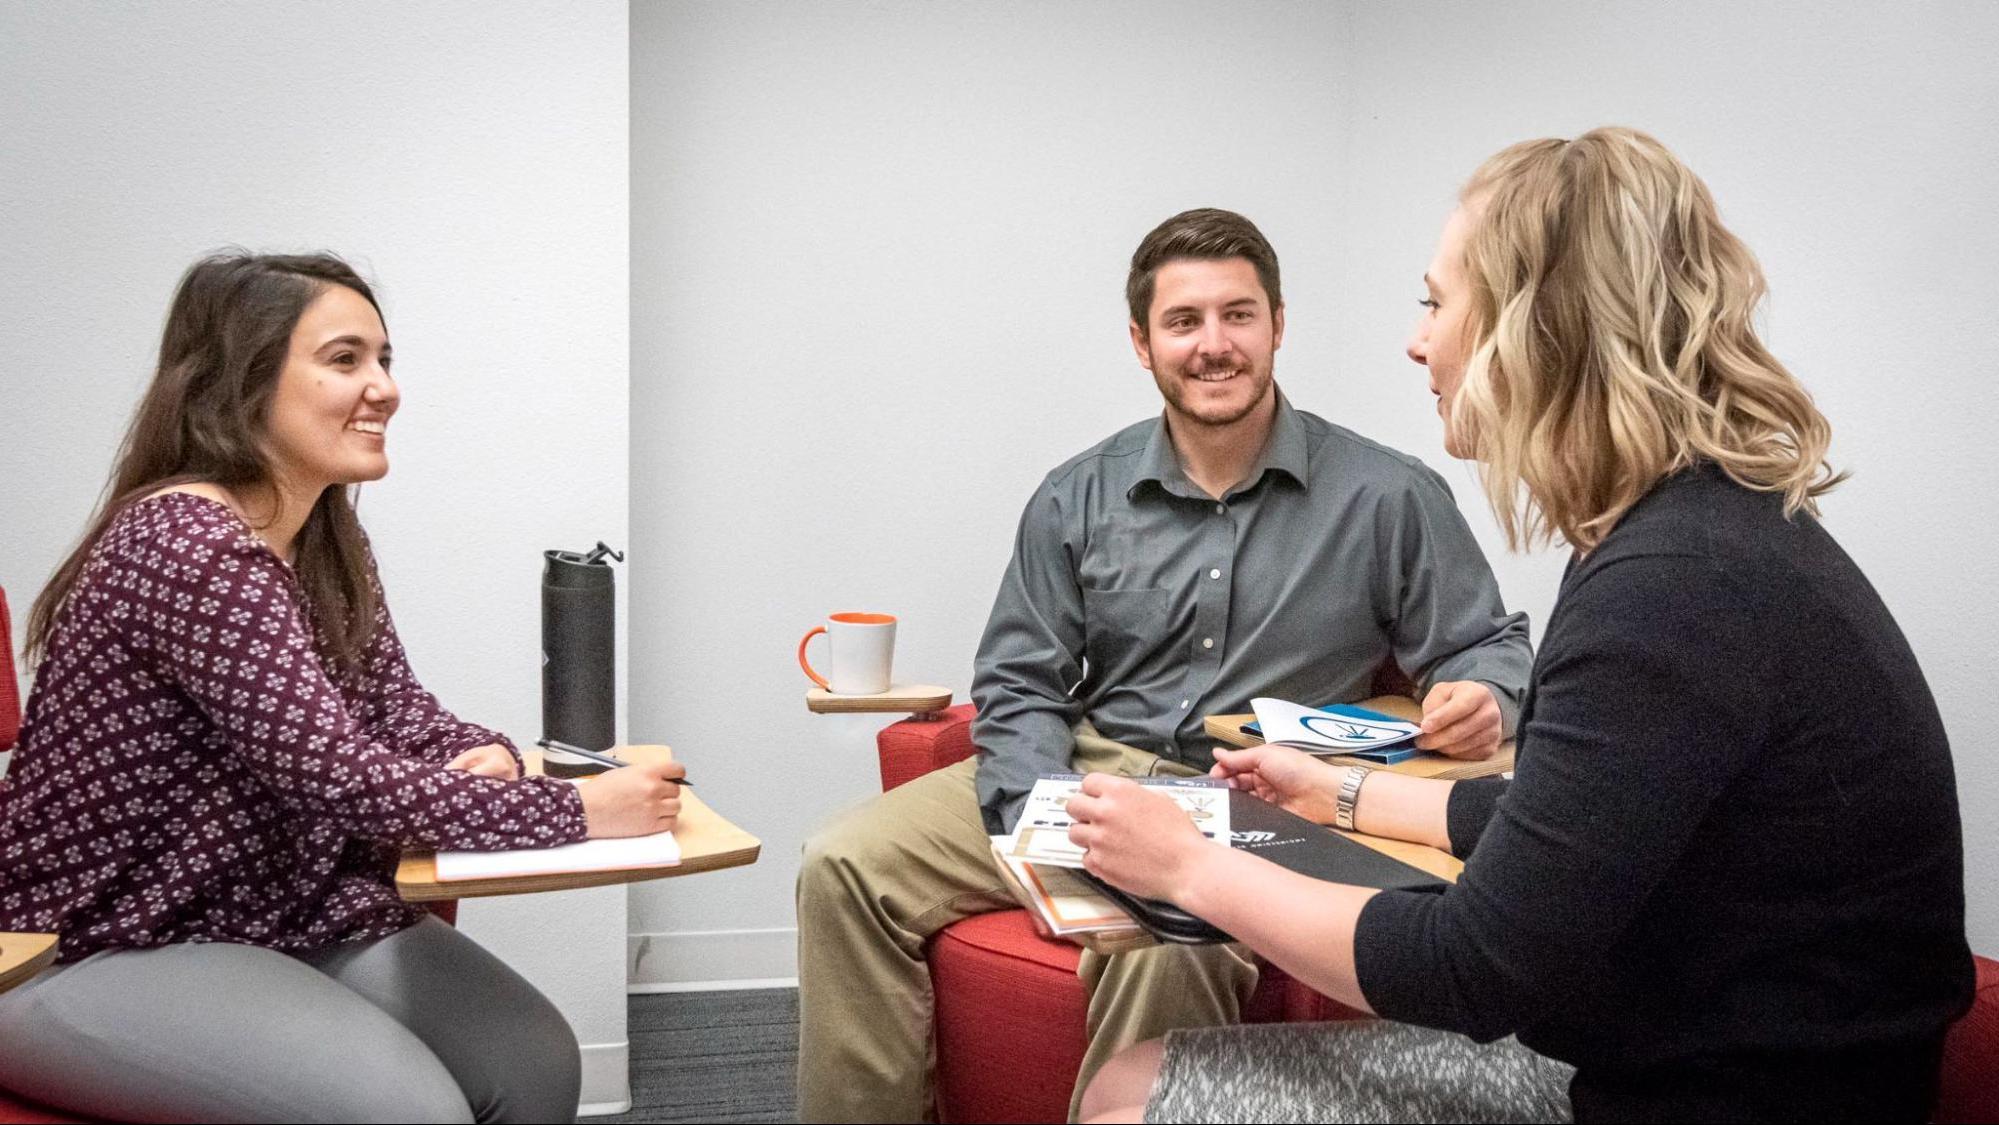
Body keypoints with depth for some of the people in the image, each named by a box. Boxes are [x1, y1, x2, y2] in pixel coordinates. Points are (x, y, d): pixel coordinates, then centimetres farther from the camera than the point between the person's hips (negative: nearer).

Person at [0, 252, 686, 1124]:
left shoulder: (328, 541, 5)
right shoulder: (185, 542, -23)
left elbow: (396, 710, 8)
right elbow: (345, 777, -28)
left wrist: (486, 757, -14)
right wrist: (579, 811, -23)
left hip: (279, 913, 8)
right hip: (93, 952, -8)